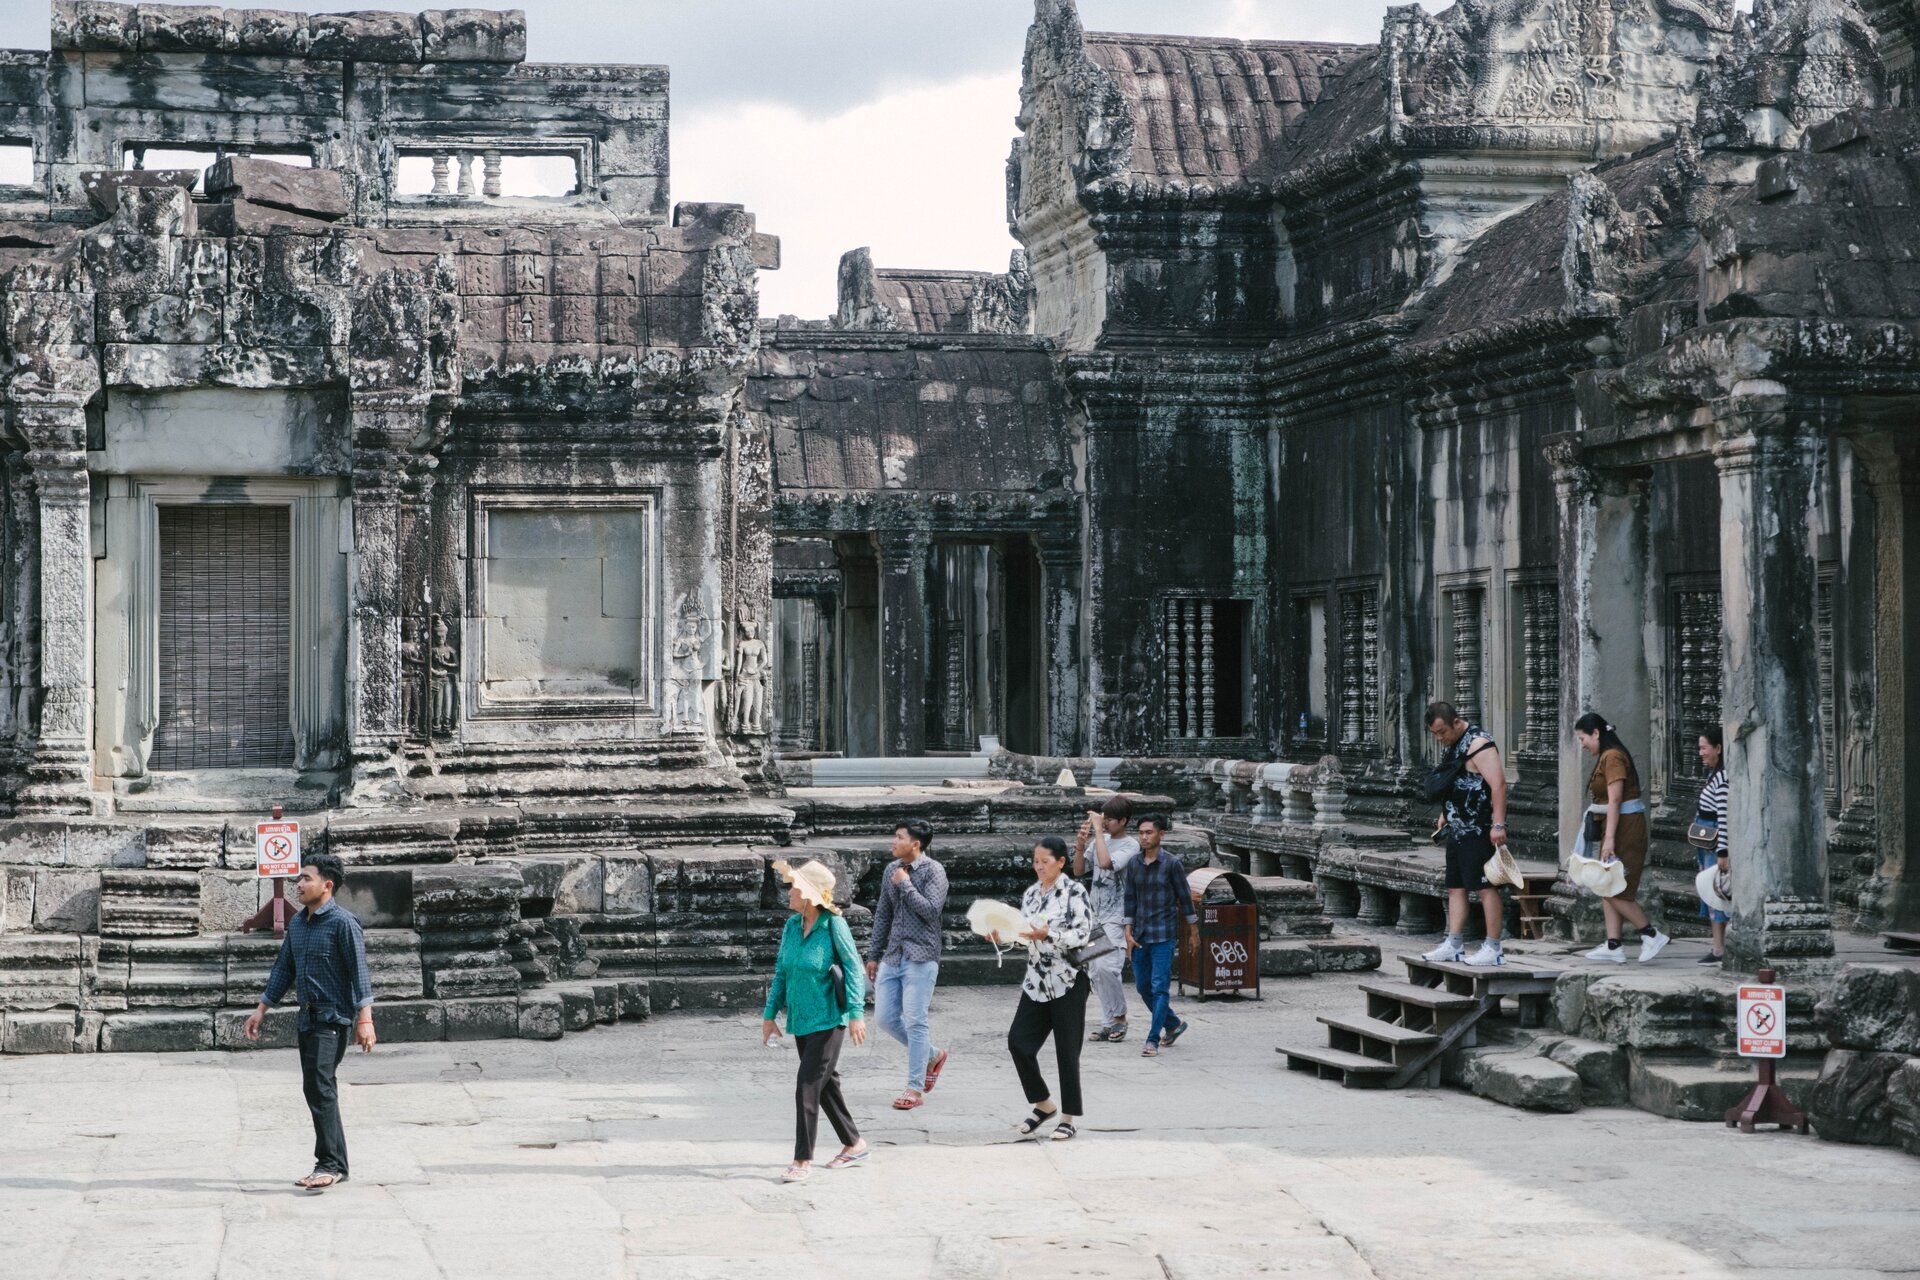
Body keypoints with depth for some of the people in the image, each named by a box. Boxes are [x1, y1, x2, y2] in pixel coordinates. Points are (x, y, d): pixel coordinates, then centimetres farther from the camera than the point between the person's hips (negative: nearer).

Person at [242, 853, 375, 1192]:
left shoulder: (342, 922, -10)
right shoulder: (297, 923, 14)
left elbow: (359, 970, -15)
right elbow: (283, 968, 21)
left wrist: (364, 1018, -22)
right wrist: (261, 1009, 18)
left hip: (334, 1017, -8)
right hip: (307, 1017, 8)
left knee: (319, 1085, -18)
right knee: (315, 1089, 9)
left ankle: (330, 1164, -17)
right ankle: (335, 1165, 15)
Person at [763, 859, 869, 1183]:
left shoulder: (834, 925, -13)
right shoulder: (791, 925, 6)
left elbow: (853, 970, -12)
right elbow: (781, 972, 13)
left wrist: (856, 1013, -18)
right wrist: (770, 1014, 12)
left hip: (828, 1020, -7)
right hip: (800, 1020, 7)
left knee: (808, 1085, -11)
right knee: (826, 1083, 15)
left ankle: (802, 1161, -8)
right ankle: (854, 1145, 29)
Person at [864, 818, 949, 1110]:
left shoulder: (933, 870, -8)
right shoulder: (891, 871, 11)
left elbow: (932, 910, -19)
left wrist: (905, 885, -14)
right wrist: (873, 955, 16)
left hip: (920, 958, -7)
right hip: (892, 956, 7)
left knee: (915, 1021, -6)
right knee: (884, 1017, 5)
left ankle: (915, 1090, 0)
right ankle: (932, 1055, 26)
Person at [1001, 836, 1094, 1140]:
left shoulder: (1074, 892, -8)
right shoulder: (1031, 893, 12)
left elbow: (1082, 934, -15)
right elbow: (1024, 932, 16)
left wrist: (1047, 935, -25)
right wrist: (1003, 936, -3)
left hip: (1067, 981, -7)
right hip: (1037, 980, 7)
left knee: (1066, 1050, 0)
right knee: (1018, 1041, -1)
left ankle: (1068, 1117, 11)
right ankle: (1044, 1104, 17)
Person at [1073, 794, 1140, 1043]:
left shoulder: (1130, 846, -8)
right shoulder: (1101, 841, 11)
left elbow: (1105, 863, -25)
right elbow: (1079, 871, 13)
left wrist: (1098, 831, -19)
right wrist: (1080, 846, -3)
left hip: (1116, 917, -7)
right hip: (1095, 916, 7)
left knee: (1106, 966, -20)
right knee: (1095, 972, 5)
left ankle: (1119, 1017, -3)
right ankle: (1109, 1024, 10)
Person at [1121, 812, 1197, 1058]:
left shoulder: (1171, 863, -6)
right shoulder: (1134, 865, 6)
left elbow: (1185, 897, 0)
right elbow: (1129, 899, 7)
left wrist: (1194, 931, 3)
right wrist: (1128, 932, 0)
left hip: (1164, 934, -5)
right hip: (1140, 933, 5)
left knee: (1159, 987, -9)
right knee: (1142, 986, 10)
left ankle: (1153, 1040, -10)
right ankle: (1173, 1024, 30)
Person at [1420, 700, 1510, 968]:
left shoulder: (1478, 743, -15)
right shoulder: (1449, 745, 15)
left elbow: (1498, 784, -22)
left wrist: (1499, 825, -26)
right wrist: (1444, 815, 23)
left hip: (1479, 832, -10)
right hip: (1457, 830, 10)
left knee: (1485, 887, -7)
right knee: (1456, 888, 10)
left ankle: (1493, 949, -5)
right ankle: (1454, 945, 15)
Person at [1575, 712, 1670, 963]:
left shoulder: (1612, 757, -14)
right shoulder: (1606, 757, 16)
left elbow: (1615, 800, -20)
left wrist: (1609, 838, -24)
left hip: (1624, 828, -10)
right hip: (1617, 828, 10)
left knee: (1614, 890, -8)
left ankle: (1651, 935, -2)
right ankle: (1613, 945, 7)